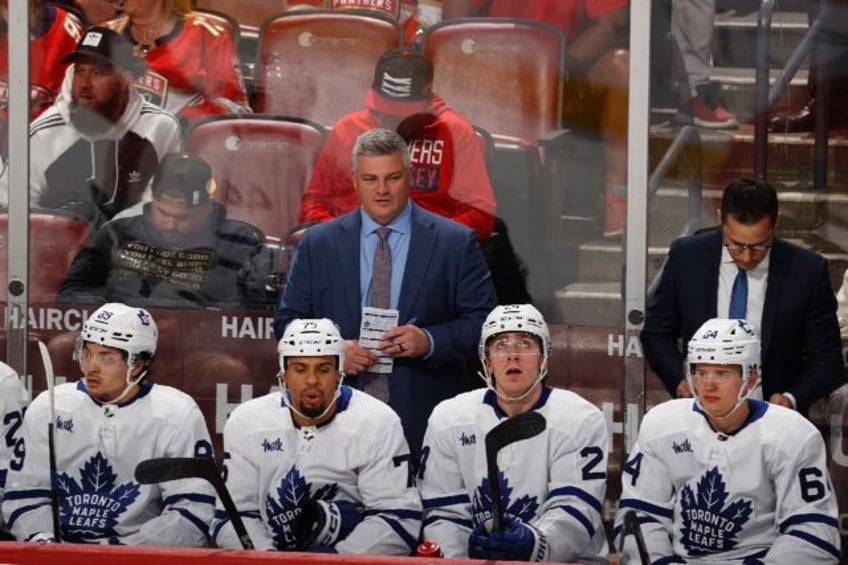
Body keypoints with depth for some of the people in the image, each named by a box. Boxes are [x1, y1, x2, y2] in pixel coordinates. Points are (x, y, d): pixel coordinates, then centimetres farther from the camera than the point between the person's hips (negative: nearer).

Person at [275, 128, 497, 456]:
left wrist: (429, 341, -15)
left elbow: (482, 321, 3)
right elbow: (288, 321, 11)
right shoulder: (318, 244, 10)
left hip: (426, 418, -1)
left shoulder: (455, 243, 5)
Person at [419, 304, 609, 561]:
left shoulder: (582, 420, -2)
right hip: (475, 559, 2)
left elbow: (575, 511, -12)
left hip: (565, 559, -2)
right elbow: (444, 514, 4)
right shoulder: (448, 419, 6)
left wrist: (533, 543, -33)